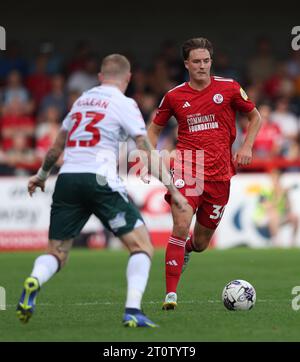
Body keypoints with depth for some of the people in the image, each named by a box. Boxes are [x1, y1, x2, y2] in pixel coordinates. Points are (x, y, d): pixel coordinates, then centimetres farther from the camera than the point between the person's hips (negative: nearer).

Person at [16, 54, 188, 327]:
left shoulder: (81, 100, 21)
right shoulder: (124, 104, 3)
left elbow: (57, 146, 32)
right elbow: (147, 152, -5)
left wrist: (41, 175, 48)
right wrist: (172, 189, -3)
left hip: (67, 179, 5)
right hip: (99, 180, -5)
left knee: (57, 254, 13)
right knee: (142, 246, 4)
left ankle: (33, 282, -21)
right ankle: (133, 312, -14)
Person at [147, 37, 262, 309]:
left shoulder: (229, 88, 4)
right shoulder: (174, 96, 4)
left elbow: (255, 117, 16)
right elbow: (154, 129, 18)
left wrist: (246, 147, 1)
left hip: (219, 172, 2)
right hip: (187, 167, -2)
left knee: (200, 243, 10)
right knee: (181, 226, -23)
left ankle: (185, 248, 50)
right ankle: (171, 294, -19)